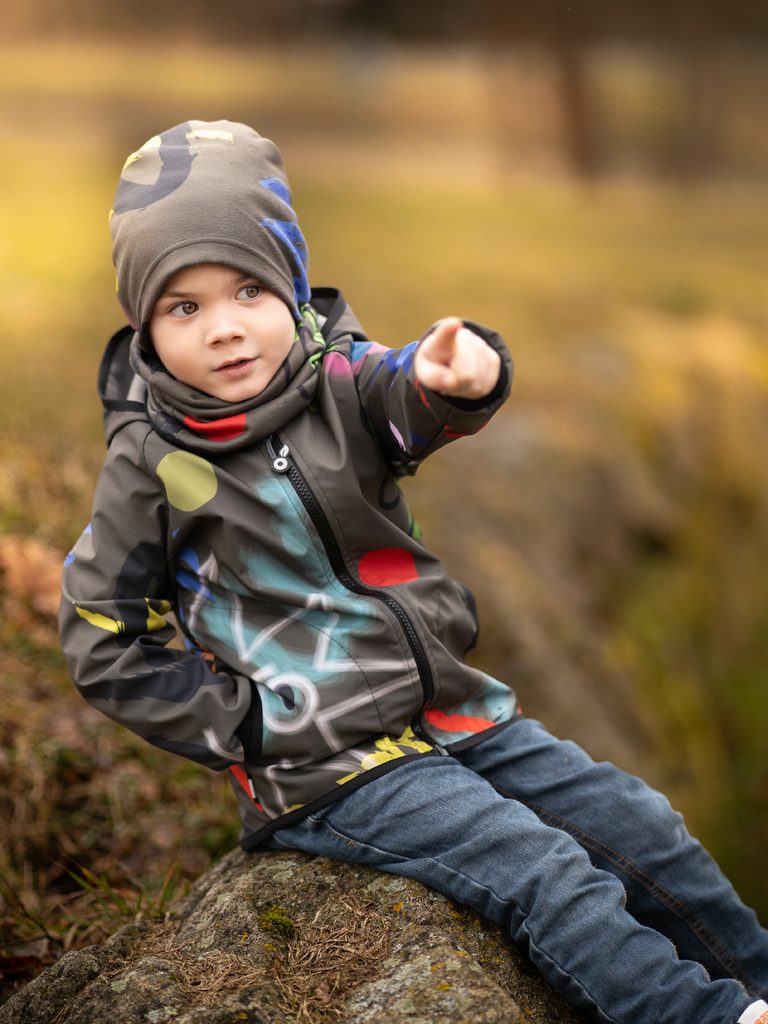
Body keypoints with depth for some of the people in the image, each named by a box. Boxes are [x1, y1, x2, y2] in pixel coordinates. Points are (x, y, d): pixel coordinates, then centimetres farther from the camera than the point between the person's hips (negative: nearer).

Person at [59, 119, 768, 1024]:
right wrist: (241, 727, -9)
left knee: (637, 825, 4)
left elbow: (410, 401, -24)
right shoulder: (150, 461, -8)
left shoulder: (339, 383, -1)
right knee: (543, 874, -18)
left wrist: (461, 374, -48)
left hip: (450, 709, 5)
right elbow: (104, 642, -2)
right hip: (332, 771, -5)